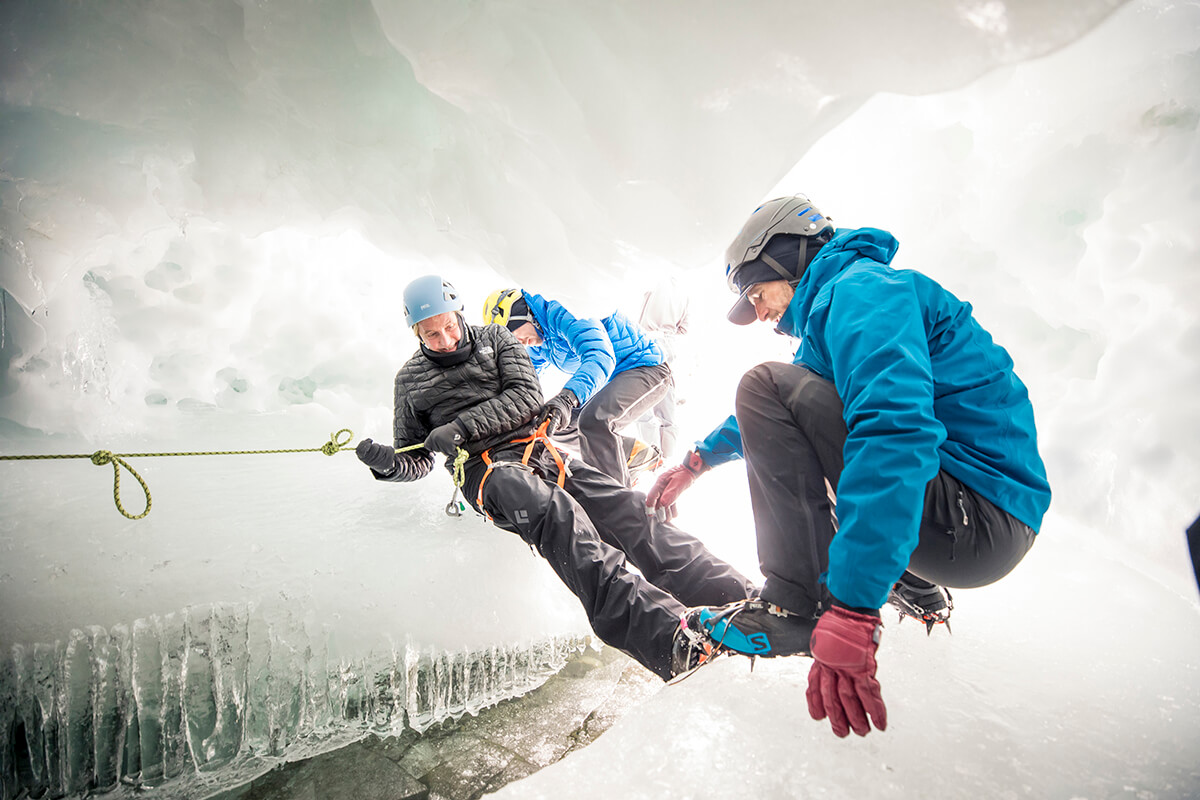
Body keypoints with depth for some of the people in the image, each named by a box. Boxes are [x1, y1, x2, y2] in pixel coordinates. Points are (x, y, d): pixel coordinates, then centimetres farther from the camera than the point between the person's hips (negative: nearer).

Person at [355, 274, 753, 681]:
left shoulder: (494, 338, 16)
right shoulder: (411, 380, 16)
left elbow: (527, 396, 2)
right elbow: (416, 459, 19)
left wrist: (461, 426, -10)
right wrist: (387, 464, -6)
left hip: (537, 448, 3)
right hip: (484, 469, -3)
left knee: (625, 509, -20)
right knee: (554, 511, -36)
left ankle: (736, 597, -27)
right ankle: (665, 637, -53)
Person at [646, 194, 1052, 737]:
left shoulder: (861, 289, -13)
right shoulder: (829, 313, 20)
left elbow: (895, 426, -30)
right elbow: (770, 424, 32)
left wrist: (850, 608, -35)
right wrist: (698, 461, 23)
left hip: (981, 519, -10)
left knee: (766, 386, -16)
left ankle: (795, 606, -17)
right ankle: (919, 593, 31)